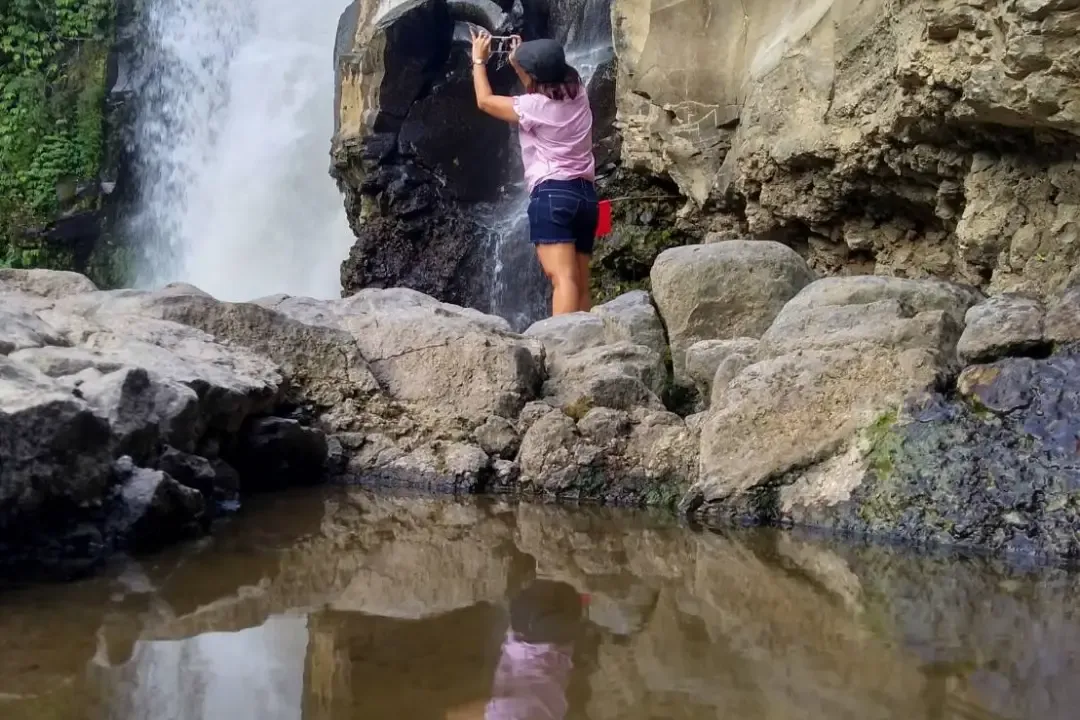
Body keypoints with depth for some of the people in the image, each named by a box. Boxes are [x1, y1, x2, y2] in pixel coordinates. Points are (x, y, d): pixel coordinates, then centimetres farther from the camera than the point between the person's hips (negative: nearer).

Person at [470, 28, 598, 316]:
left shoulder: (535, 106, -6)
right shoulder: (577, 94, 11)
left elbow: (485, 101, 9)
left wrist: (479, 60, 21)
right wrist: (520, 59, 33)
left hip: (552, 195, -7)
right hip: (585, 195, 7)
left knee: (563, 278, -21)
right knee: (580, 284, 5)